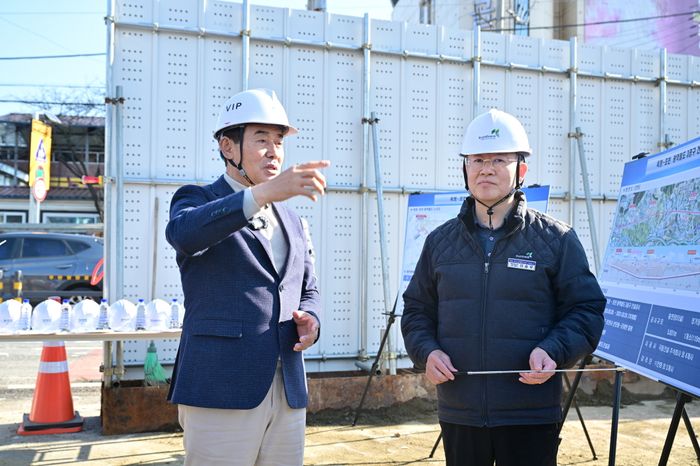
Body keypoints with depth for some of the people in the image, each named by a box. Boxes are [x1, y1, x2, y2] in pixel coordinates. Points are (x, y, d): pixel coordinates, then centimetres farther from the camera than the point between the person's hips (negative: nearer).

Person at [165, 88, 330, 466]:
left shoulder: (290, 221, 18)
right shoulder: (197, 200, 0)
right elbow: (183, 233, -24)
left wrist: (309, 320, 0)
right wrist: (266, 192, -36)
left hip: (288, 394, 6)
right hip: (220, 391, -5)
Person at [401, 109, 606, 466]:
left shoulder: (556, 239, -1)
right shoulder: (440, 241, 7)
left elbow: (586, 310, 0)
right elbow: (416, 310, 13)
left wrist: (553, 351, -17)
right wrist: (426, 351, -6)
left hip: (531, 418, -2)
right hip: (458, 414, 3)